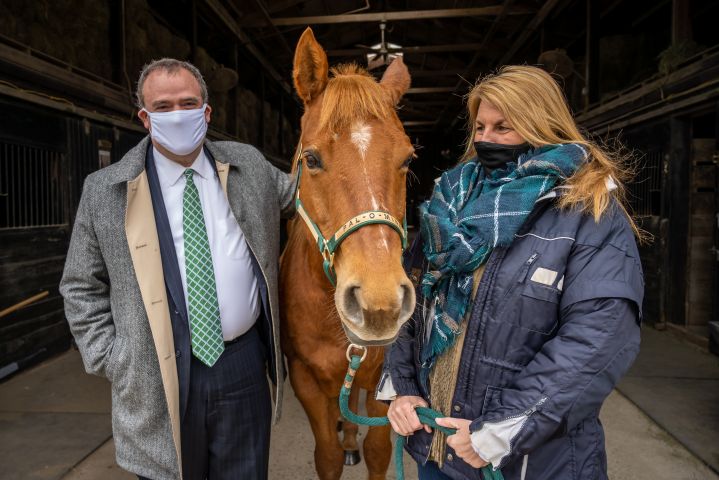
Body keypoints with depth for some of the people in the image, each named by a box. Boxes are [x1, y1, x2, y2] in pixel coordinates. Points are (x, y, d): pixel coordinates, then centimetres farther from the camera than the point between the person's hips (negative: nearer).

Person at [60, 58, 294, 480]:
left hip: (244, 366, 2)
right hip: (158, 381, -1)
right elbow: (81, 289, 4)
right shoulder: (105, 191, -2)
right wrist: (112, 361, -3)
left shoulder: (249, 167, 3)